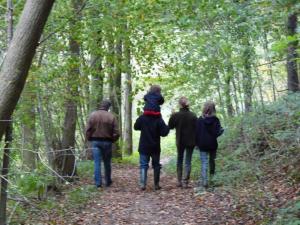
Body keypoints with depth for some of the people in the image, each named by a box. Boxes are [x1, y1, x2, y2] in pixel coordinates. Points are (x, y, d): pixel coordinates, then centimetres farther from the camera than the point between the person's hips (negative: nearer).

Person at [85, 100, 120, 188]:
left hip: (95, 141, 0)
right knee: (107, 163, 12)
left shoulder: (93, 115, -3)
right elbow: (116, 132, -7)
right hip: (107, 142, 0)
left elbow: (88, 130, -4)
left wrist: (89, 139, 11)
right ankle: (108, 182, 20)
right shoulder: (111, 116, -6)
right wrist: (112, 140, 10)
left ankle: (98, 183, -1)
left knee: (97, 163, 2)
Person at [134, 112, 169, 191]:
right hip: (155, 148, -1)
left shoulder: (142, 118, -7)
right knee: (156, 165, 11)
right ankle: (156, 185, 12)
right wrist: (167, 128, 5)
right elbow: (164, 133, -14)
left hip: (144, 147, 1)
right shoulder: (159, 120, -13)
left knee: (143, 165, 4)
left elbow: (136, 127, 8)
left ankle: (142, 185, -4)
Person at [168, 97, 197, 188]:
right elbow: (196, 129, -5)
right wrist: (196, 141, 3)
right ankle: (185, 181, -2)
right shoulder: (193, 116, -9)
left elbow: (170, 126, 1)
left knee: (179, 160, 16)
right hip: (191, 141, 0)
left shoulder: (175, 115, -12)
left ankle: (179, 181, 15)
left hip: (180, 141, 0)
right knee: (188, 161, 5)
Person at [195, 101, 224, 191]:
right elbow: (217, 132, -10)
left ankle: (204, 181, -12)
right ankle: (212, 176, 30)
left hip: (202, 144, -1)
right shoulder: (215, 120, -6)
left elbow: (197, 132, -2)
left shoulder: (200, 120, -5)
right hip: (212, 144, 1)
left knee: (204, 163, -2)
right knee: (212, 160, 20)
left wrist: (197, 143, 6)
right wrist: (221, 130, 11)